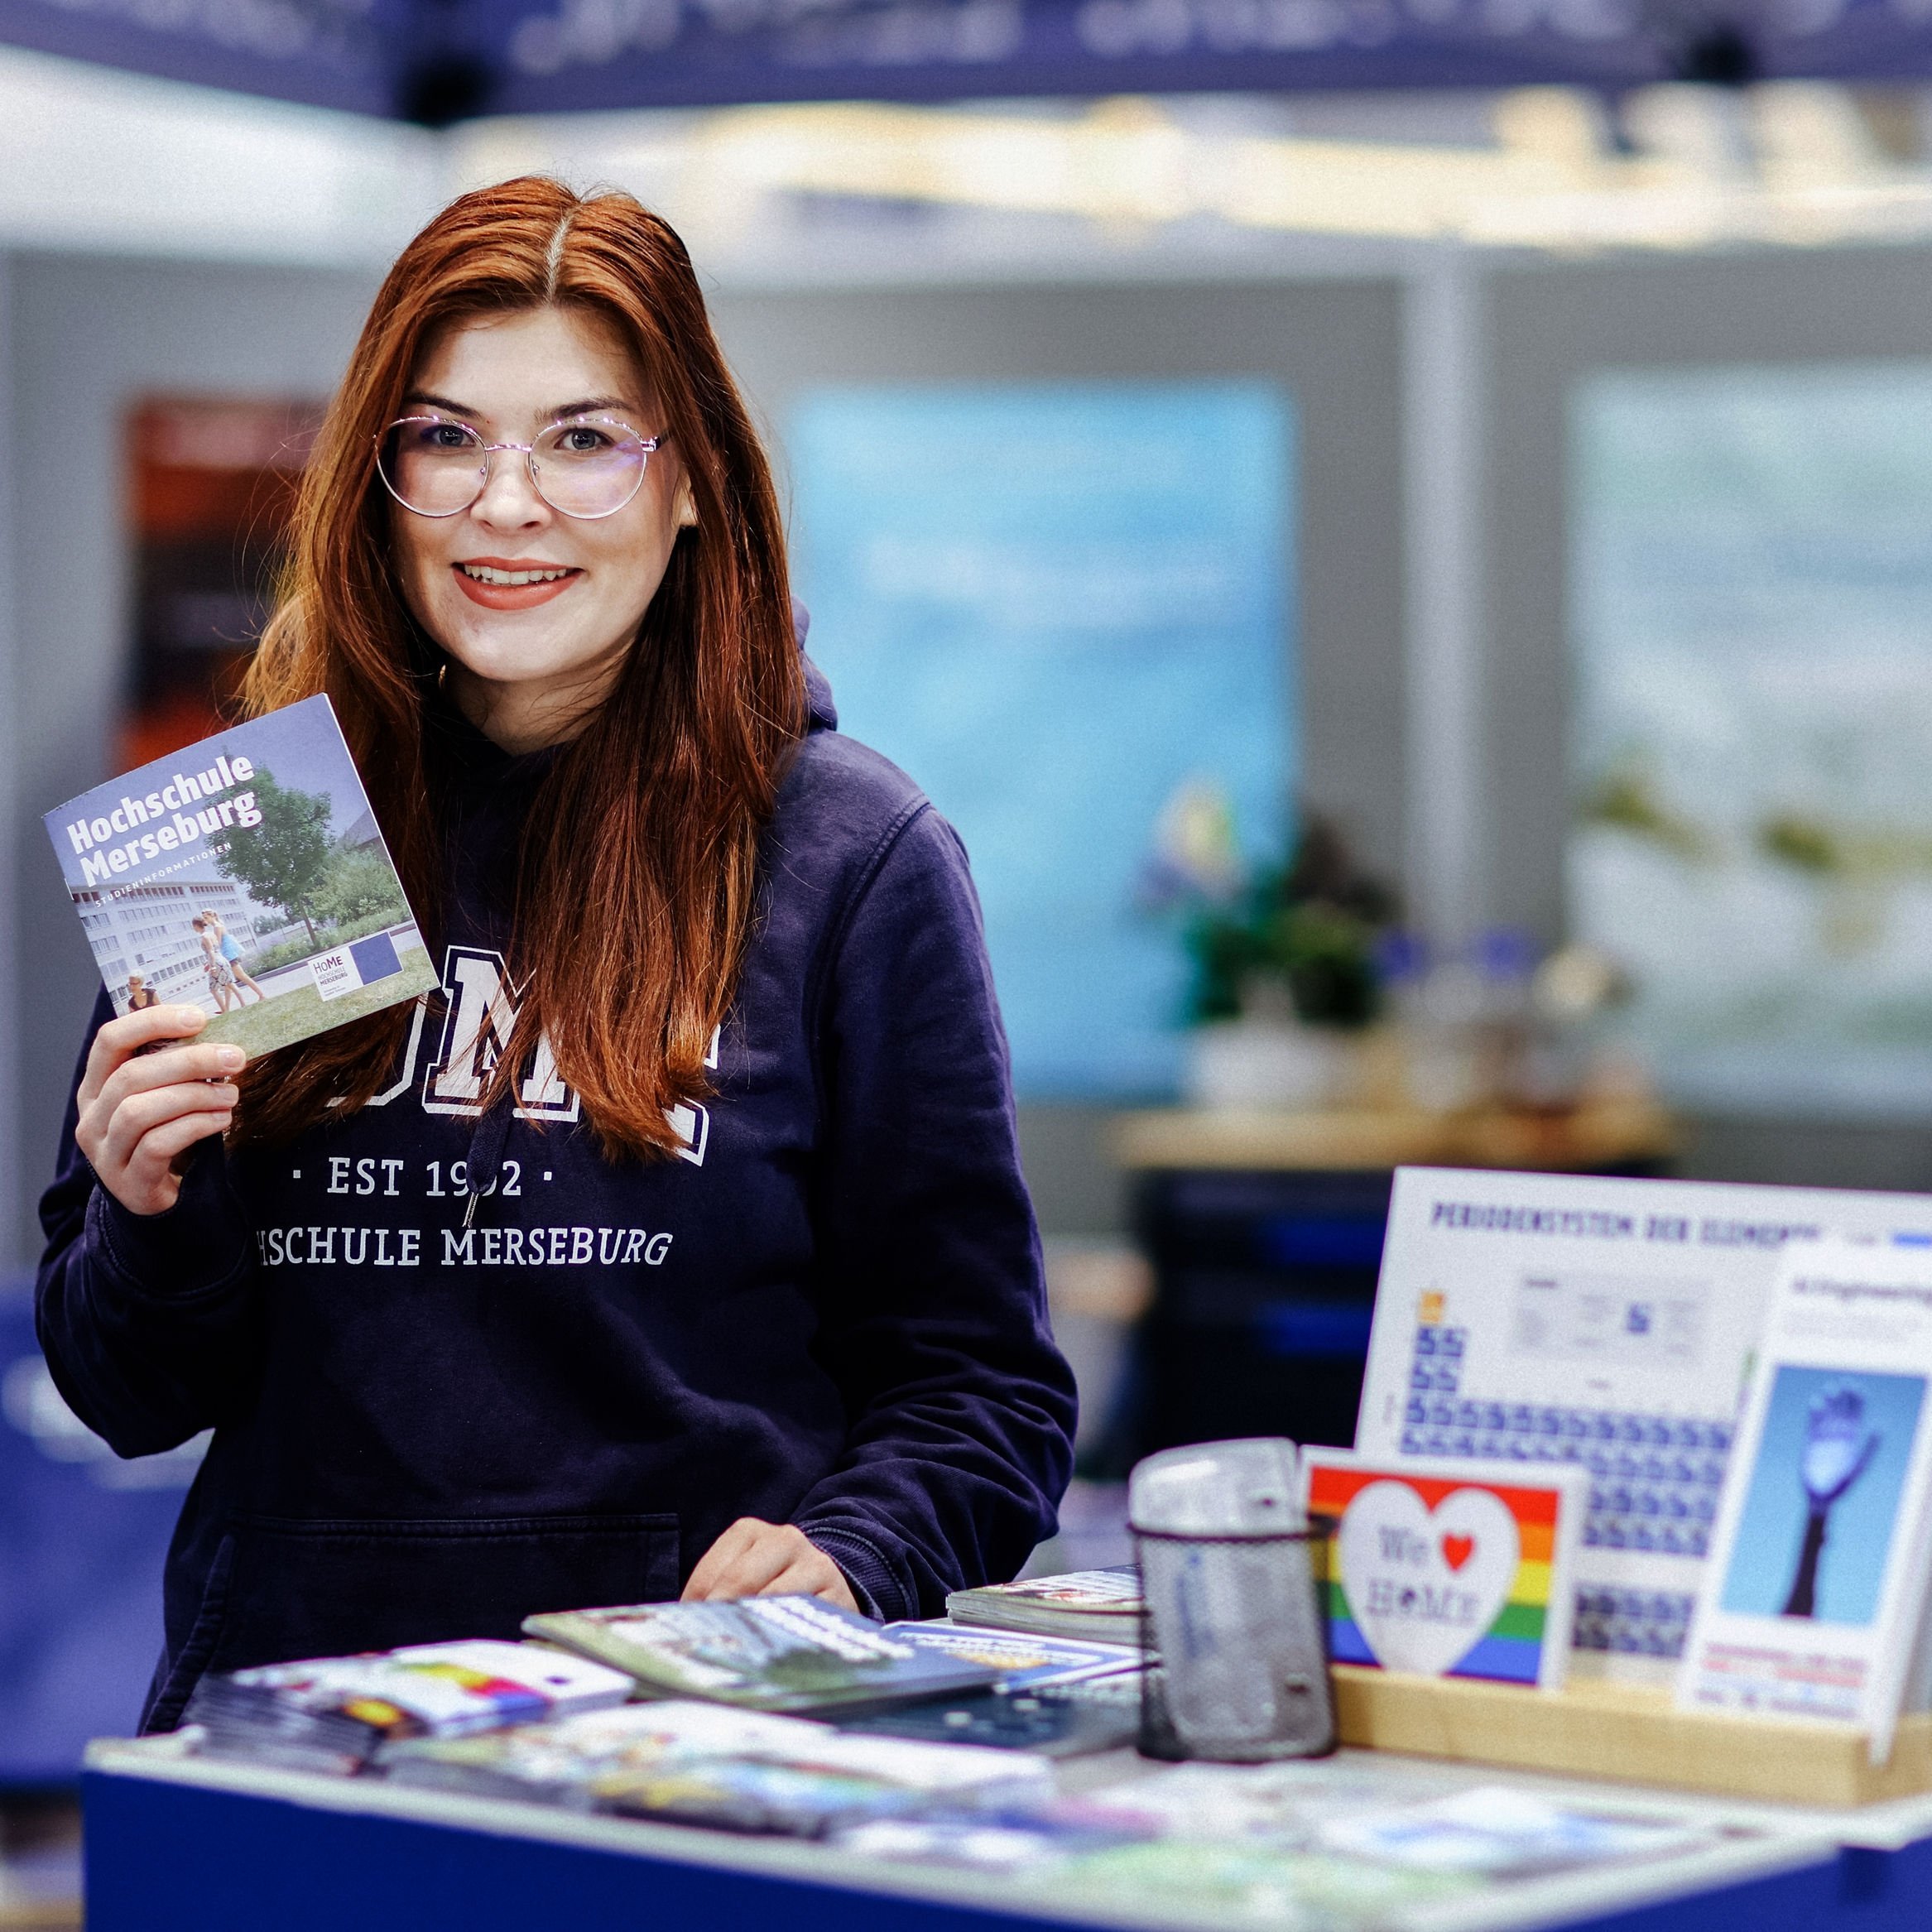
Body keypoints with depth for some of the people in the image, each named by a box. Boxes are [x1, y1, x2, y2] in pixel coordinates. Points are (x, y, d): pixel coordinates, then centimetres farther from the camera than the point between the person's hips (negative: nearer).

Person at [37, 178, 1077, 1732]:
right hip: (294, 1703, 2)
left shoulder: (854, 857, 4)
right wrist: (158, 1223, -3)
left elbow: (985, 1387, 7)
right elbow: (138, 1398, 17)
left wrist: (847, 1557, -12)